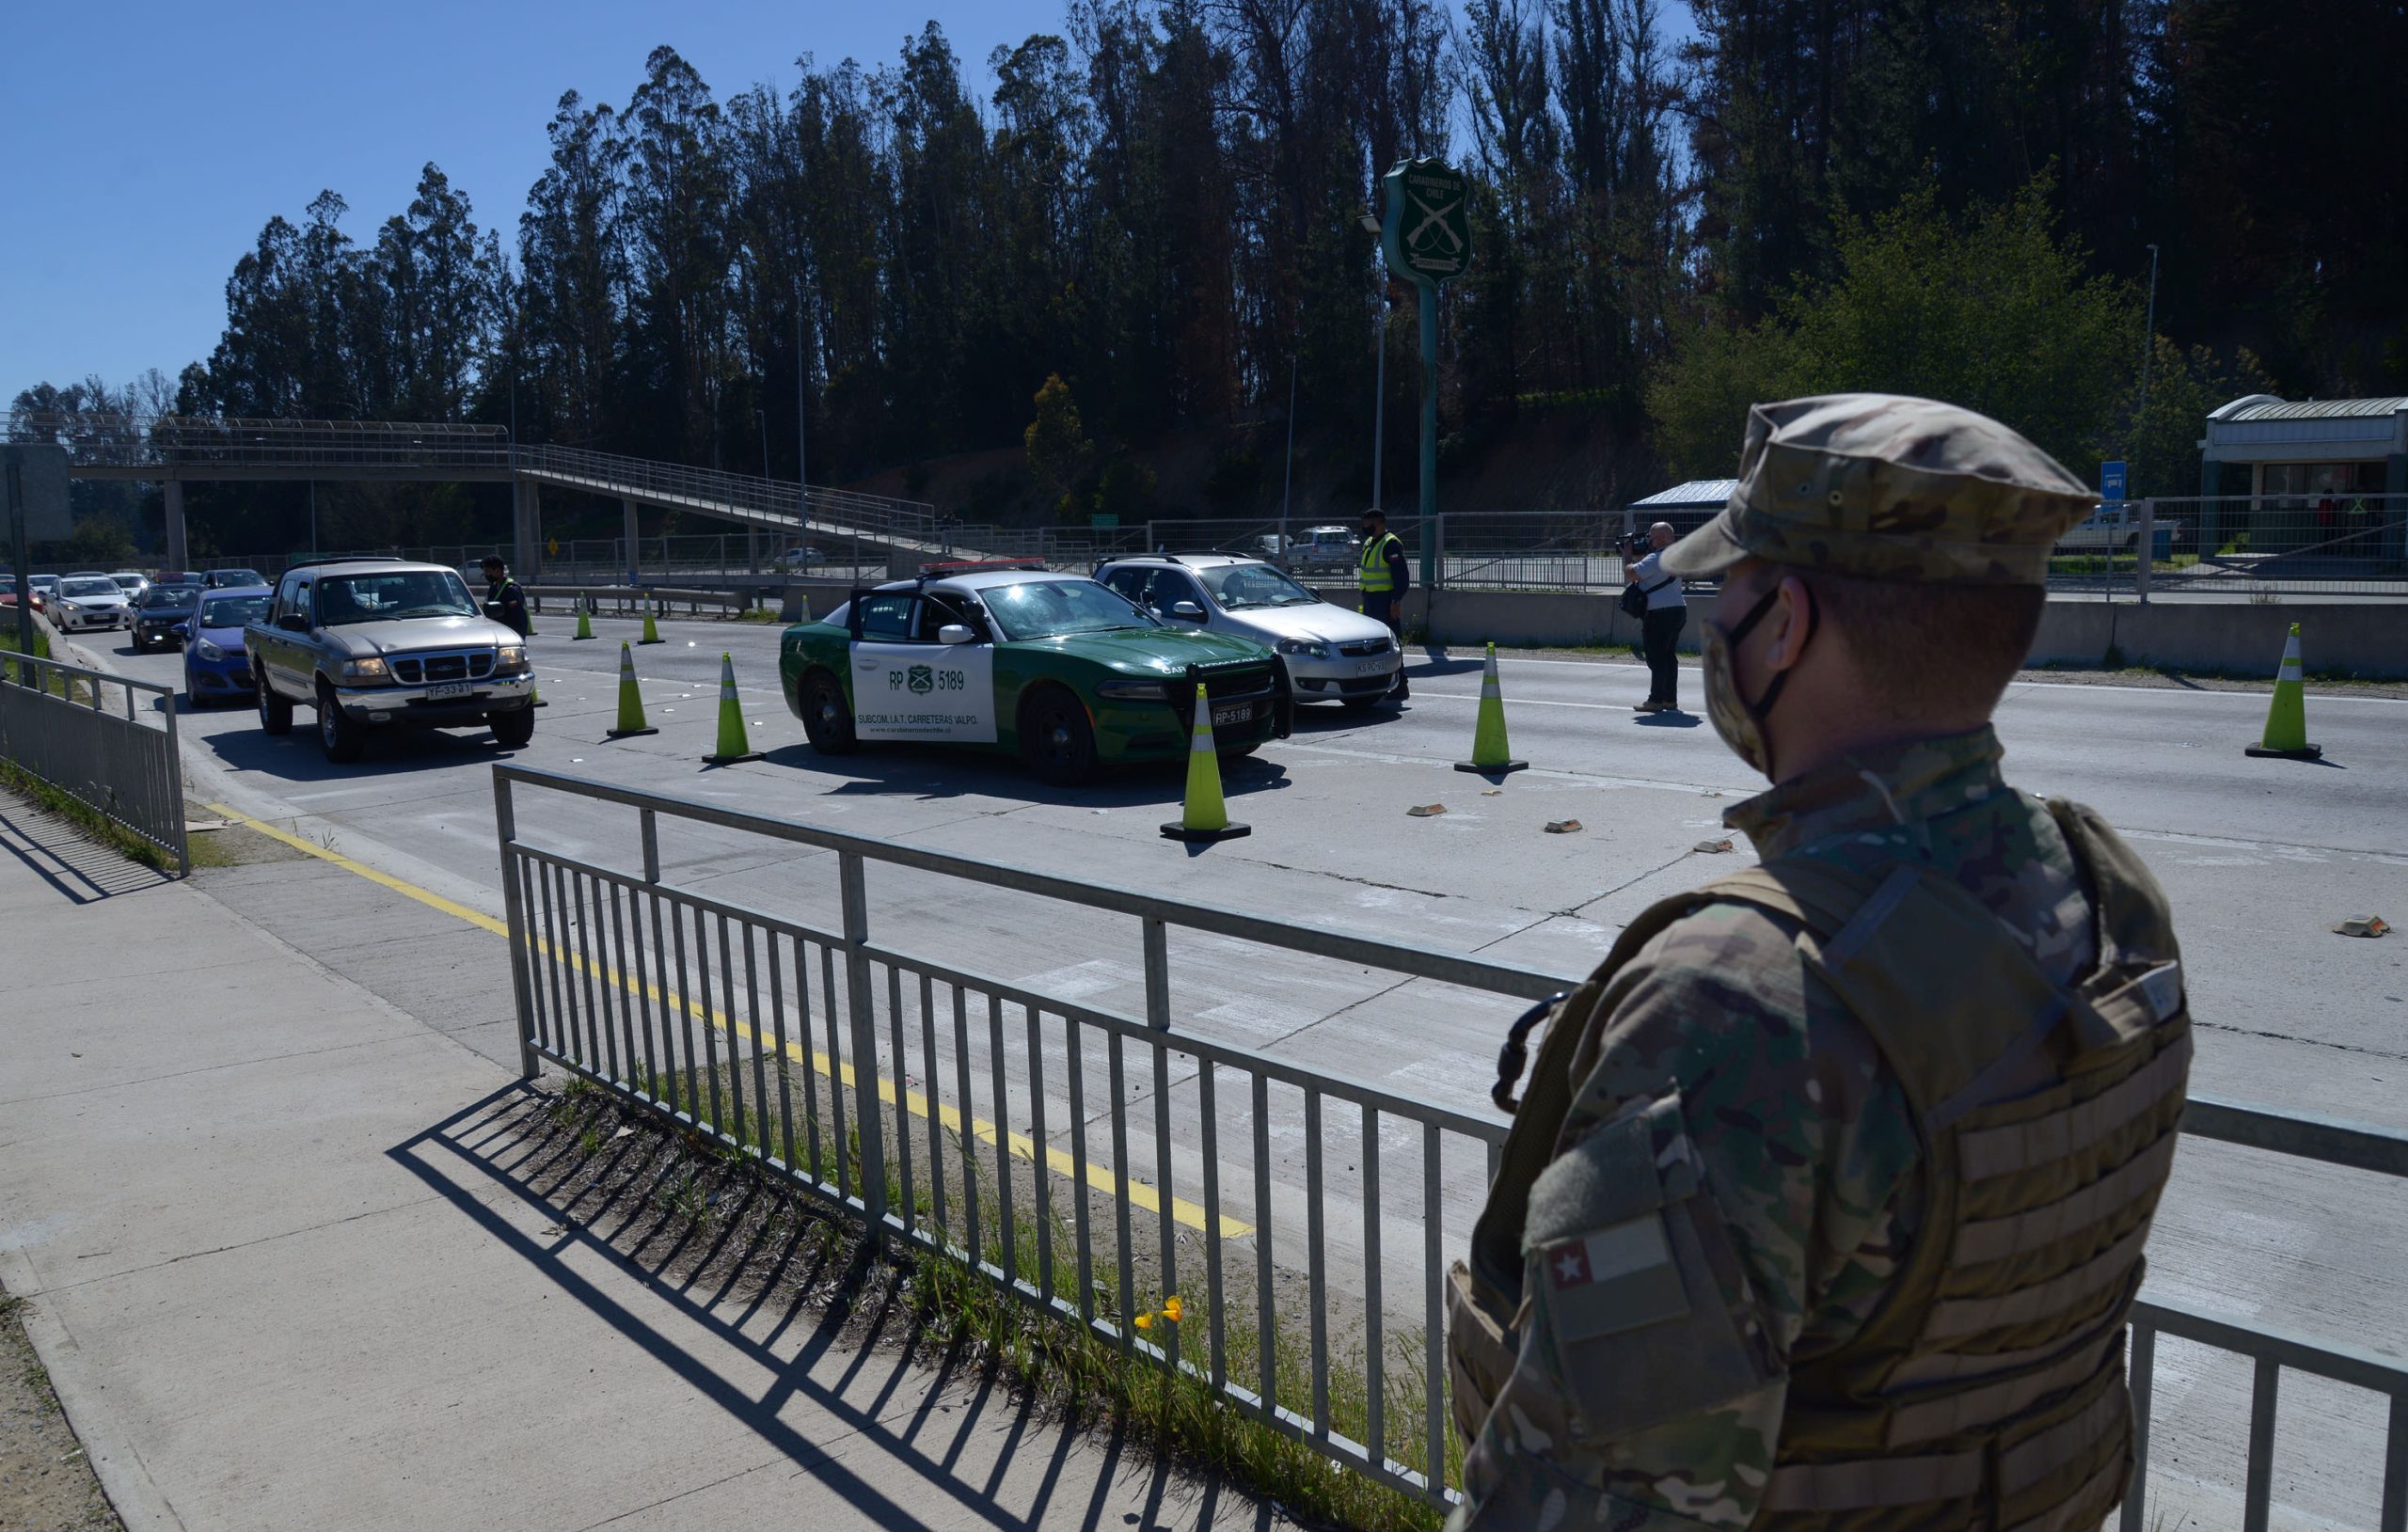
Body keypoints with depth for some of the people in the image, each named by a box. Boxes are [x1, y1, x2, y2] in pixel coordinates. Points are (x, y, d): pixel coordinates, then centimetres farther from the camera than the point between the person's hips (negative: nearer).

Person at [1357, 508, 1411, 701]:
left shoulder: (1390, 544, -13)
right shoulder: (1369, 543, 17)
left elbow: (1402, 575, -18)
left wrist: (1396, 601, -23)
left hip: (1385, 601, -10)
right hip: (1370, 600, 10)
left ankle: (1400, 687, -9)